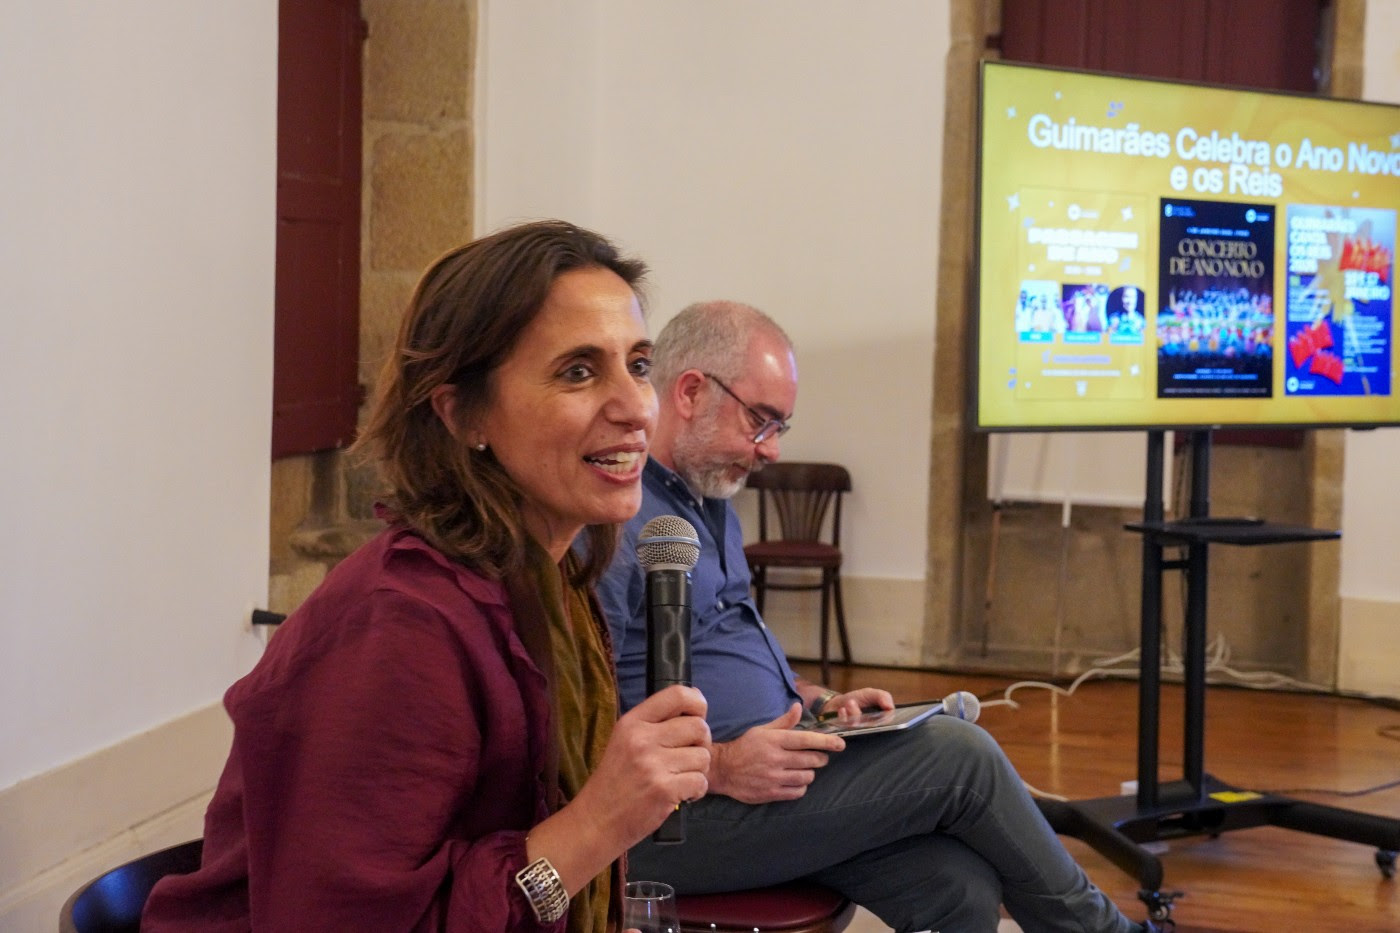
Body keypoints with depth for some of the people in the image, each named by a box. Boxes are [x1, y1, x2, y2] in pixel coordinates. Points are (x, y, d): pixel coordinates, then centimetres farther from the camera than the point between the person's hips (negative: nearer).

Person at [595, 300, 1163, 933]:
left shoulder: (704, 500, 15)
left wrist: (816, 702, 10)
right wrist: (715, 767, -26)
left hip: (764, 771, 9)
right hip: (674, 819, -9)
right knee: (957, 755, -12)